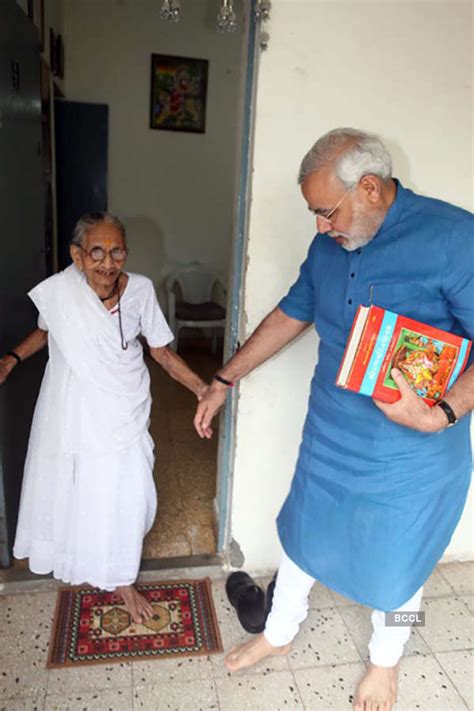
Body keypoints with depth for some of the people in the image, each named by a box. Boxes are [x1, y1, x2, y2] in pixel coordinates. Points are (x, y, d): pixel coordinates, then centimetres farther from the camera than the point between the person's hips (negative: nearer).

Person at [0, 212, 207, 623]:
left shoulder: (140, 290, -13)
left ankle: (122, 580, 33)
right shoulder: (58, 290, -16)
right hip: (73, 415, 0)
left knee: (127, 497, 8)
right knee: (72, 492, 17)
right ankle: (79, 563, 49)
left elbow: (161, 351, -4)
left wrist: (202, 388, -13)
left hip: (123, 415, 1)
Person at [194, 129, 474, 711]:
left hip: (410, 456, -5)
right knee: (301, 537, 22)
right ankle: (278, 635, 51)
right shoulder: (329, 245, -1)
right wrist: (224, 381, 11)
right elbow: (291, 315, 9)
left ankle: (385, 661, 50)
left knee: (394, 565, 17)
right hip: (327, 439, 5)